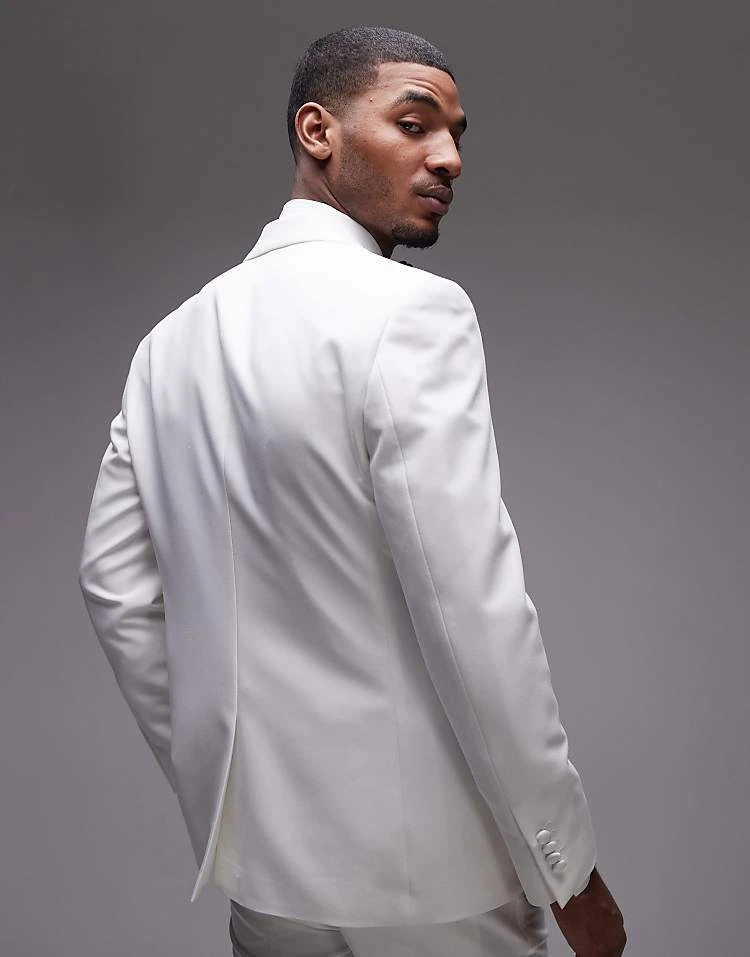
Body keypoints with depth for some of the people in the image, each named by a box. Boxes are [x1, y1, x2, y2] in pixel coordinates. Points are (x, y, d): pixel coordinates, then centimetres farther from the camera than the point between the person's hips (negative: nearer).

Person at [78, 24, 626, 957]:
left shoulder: (173, 339, 3)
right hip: (423, 870, -5)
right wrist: (568, 870, -10)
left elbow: (116, 587, 6)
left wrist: (214, 779, 14)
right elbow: (475, 613, -21)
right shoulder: (413, 311, -17)